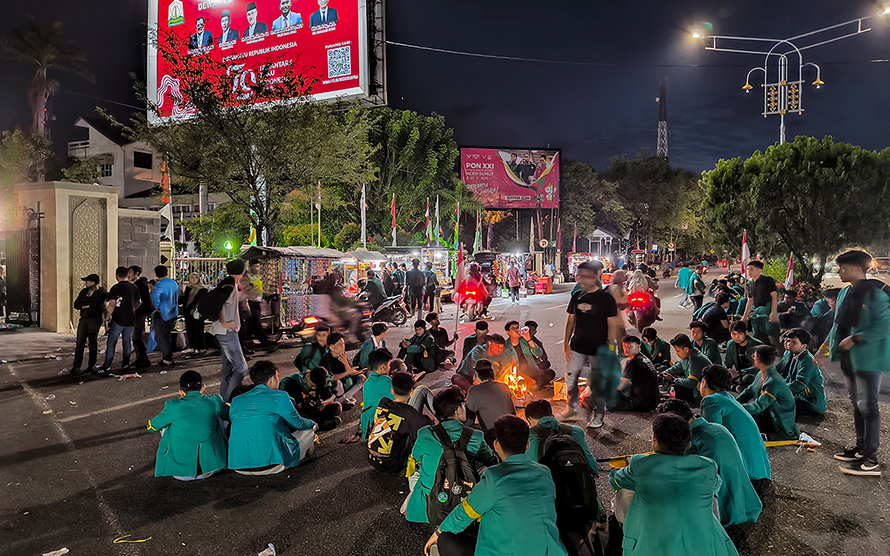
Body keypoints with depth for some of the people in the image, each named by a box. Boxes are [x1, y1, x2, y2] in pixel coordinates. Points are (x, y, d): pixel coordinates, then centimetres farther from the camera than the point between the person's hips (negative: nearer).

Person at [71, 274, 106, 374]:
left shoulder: (101, 293, -3)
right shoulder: (84, 291, 15)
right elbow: (76, 305, 11)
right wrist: (84, 306, -5)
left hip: (95, 320, -5)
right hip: (83, 319, 5)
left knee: (93, 342, 2)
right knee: (80, 343, 0)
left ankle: (92, 365, 13)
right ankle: (76, 366, 2)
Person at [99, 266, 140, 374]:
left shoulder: (116, 288, -10)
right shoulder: (134, 288, 7)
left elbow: (112, 305, -14)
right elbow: (137, 304, 17)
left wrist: (107, 318, -7)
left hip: (118, 319, -5)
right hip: (130, 319, 5)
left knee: (111, 343, -1)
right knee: (126, 341, 14)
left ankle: (107, 367, 0)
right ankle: (125, 365, 18)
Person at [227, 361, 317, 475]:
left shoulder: (235, 401, 11)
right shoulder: (280, 397, -3)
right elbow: (299, 424, 10)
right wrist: (313, 424, 35)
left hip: (238, 467, 6)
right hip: (271, 467, -6)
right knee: (309, 429, 14)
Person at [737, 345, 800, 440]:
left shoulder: (774, 382, -29)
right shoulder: (761, 374, -1)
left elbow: (758, 406, -29)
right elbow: (749, 391, 9)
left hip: (780, 421, -9)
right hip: (768, 412, 9)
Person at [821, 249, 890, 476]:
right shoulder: (845, 293, 11)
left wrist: (855, 339, -22)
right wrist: (826, 347, 17)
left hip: (868, 357, -9)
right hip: (848, 357, 9)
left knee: (867, 406, -5)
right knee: (857, 404, 17)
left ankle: (871, 461, 1)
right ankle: (861, 447, 30)